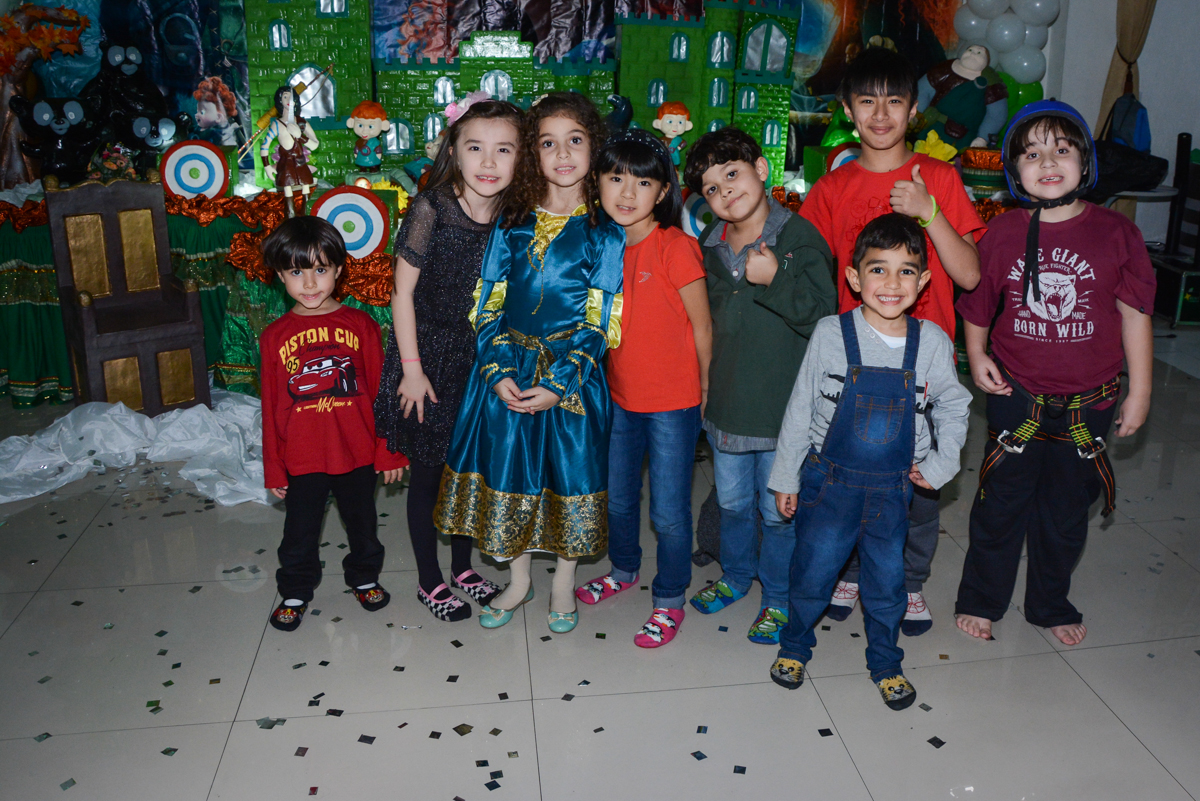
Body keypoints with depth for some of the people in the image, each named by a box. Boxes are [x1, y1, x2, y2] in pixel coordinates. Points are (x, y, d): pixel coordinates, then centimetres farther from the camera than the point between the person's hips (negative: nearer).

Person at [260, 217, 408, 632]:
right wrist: (273, 469, 3)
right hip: (302, 460, 0)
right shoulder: (275, 337, -4)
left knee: (362, 524, 19)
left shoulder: (361, 325, -6)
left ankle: (364, 576, 44)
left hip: (358, 454, 0)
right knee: (299, 533, 15)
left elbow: (380, 391, -2)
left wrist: (389, 450, -2)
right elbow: (272, 406, 0)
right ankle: (295, 591, 39)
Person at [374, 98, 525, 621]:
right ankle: (430, 581, 28)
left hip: (483, 360, 4)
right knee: (428, 471, 9)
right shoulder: (431, 209, -17)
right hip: (431, 355, -4)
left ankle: (462, 567, 37)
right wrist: (412, 369, -11)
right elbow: (403, 291, -12)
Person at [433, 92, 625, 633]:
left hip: (572, 377, -2)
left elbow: (600, 324, -9)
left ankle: (564, 583, 31)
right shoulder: (512, 227, 4)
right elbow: (488, 306, 2)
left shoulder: (605, 234, -5)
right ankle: (519, 582, 32)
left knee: (569, 475, 7)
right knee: (509, 472, 10)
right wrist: (500, 374, -11)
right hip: (508, 373, 3)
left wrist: (557, 385, -16)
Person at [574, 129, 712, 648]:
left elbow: (701, 324, -10)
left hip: (673, 403, -6)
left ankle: (669, 600, 26)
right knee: (617, 496, 22)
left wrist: (704, 391, -1)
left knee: (669, 512, 6)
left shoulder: (675, 247, -18)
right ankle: (624, 569, 48)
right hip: (620, 396, 6)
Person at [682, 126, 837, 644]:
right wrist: (704, 385, 14)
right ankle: (735, 576, 45)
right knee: (731, 501, 21)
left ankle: (779, 597, 29)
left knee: (778, 509, 9)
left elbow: (824, 316, -19)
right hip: (725, 401, 6)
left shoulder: (799, 237, -13)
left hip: (782, 406, -5)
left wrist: (776, 279, -28)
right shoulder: (709, 246, 6)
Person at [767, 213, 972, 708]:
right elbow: (800, 408, -4)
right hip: (829, 480, -1)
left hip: (893, 488, 2)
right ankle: (795, 647, 35)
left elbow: (954, 407, 10)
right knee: (812, 572, 9)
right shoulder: (831, 334, -11)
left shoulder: (931, 341, -6)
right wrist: (786, 477, 0)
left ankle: (885, 663, 38)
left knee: (887, 581, 15)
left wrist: (940, 466, 4)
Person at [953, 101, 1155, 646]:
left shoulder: (1116, 233, -6)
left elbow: (1135, 315, -1)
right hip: (1016, 396, 0)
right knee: (1001, 503, 10)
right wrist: (976, 355, -6)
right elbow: (976, 306, 9)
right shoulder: (1002, 234, -4)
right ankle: (980, 600, 30)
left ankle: (1050, 605, 36)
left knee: (1067, 510, 15)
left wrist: (1139, 392, 0)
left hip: (1088, 401, 1)